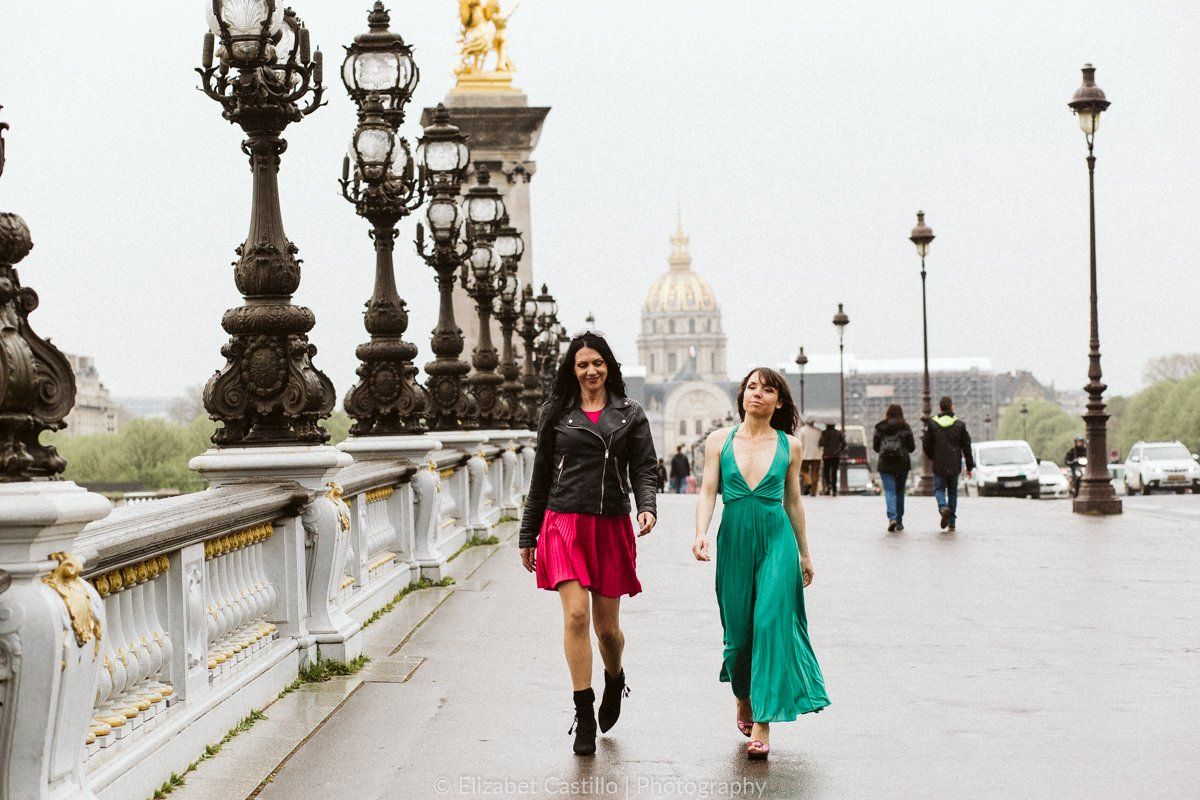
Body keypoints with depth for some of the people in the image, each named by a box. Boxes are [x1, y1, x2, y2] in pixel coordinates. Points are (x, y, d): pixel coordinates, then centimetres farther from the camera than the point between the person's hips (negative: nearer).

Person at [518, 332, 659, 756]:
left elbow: (644, 468, 4)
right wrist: (527, 535, 14)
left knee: (607, 626, 5)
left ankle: (614, 679, 38)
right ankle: (584, 714, -6)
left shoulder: (630, 415, 9)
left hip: (611, 527, 1)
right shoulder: (557, 413, 9)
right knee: (576, 614, -15)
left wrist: (647, 507, -17)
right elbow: (541, 477, 13)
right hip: (564, 524, 0)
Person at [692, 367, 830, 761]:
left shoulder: (789, 446, 6)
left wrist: (804, 552, 18)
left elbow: (793, 502, 13)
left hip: (777, 540, -1)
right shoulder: (719, 441, 5)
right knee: (738, 629, 6)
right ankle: (743, 701, 35)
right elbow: (707, 492, 0)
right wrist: (701, 534, -16)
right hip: (734, 539, 1)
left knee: (771, 623, -12)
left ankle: (762, 724, -11)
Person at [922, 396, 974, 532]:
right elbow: (966, 446, 3)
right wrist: (969, 466, 11)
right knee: (952, 491, 12)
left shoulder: (932, 424, -3)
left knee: (939, 489, 8)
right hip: (955, 465, 1)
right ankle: (952, 523, 11)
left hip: (939, 465, -1)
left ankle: (943, 507, -25)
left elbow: (926, 445, 1)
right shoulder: (959, 424, 0)